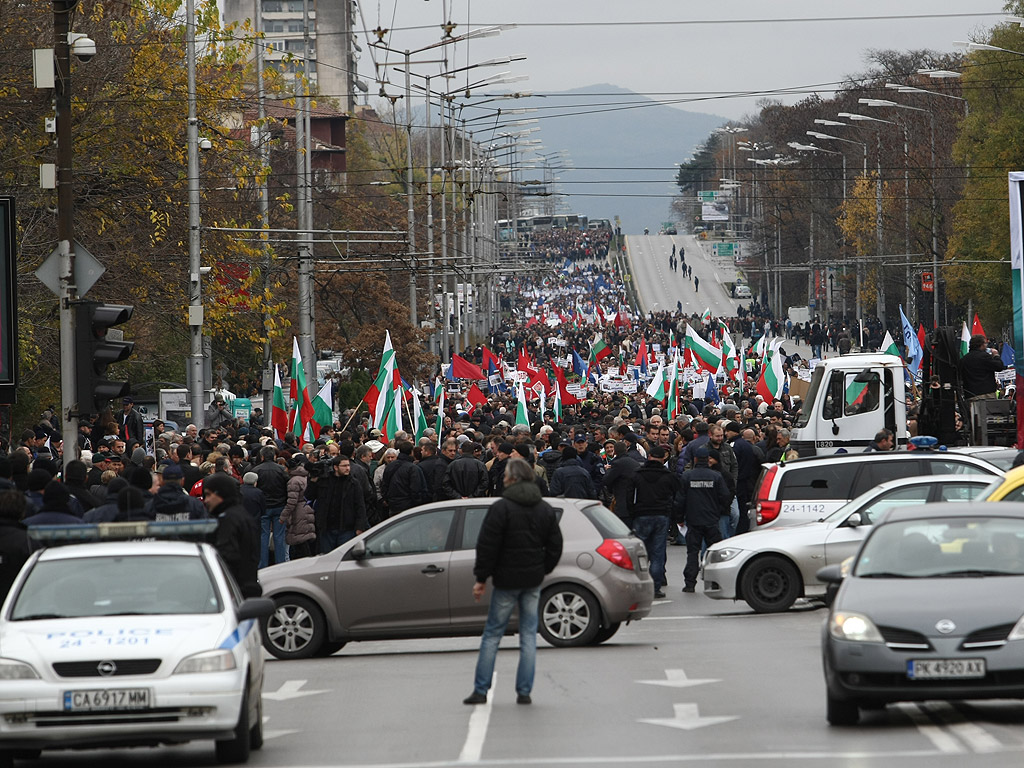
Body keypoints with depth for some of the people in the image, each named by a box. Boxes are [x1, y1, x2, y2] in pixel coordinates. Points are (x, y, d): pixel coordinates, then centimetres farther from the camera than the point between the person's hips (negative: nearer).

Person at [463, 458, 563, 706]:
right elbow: (555, 545, 11)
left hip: (507, 580, -5)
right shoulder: (545, 509, 7)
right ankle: (524, 692, 4)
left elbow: (487, 546, -12)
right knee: (529, 635, 7)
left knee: (492, 634, 3)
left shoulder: (501, 508, -11)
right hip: (533, 580, 5)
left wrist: (481, 578, -5)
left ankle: (480, 690, 3)